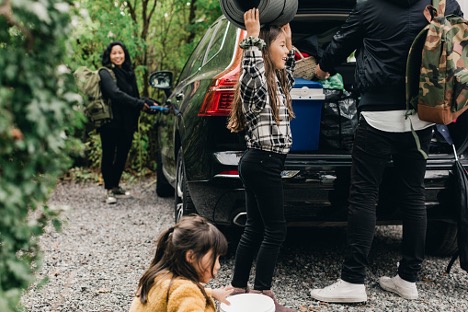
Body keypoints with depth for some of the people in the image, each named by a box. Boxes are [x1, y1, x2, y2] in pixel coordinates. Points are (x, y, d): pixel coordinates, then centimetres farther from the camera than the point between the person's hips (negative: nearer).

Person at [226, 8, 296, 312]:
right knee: (275, 230, -5)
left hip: (260, 162, 10)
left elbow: (289, 73, 35)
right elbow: (250, 73, -38)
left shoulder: (274, 80, 14)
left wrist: (289, 40, 25)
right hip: (264, 163, -10)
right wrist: (253, 38, -34)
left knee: (255, 228, 12)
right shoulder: (256, 81, -13)